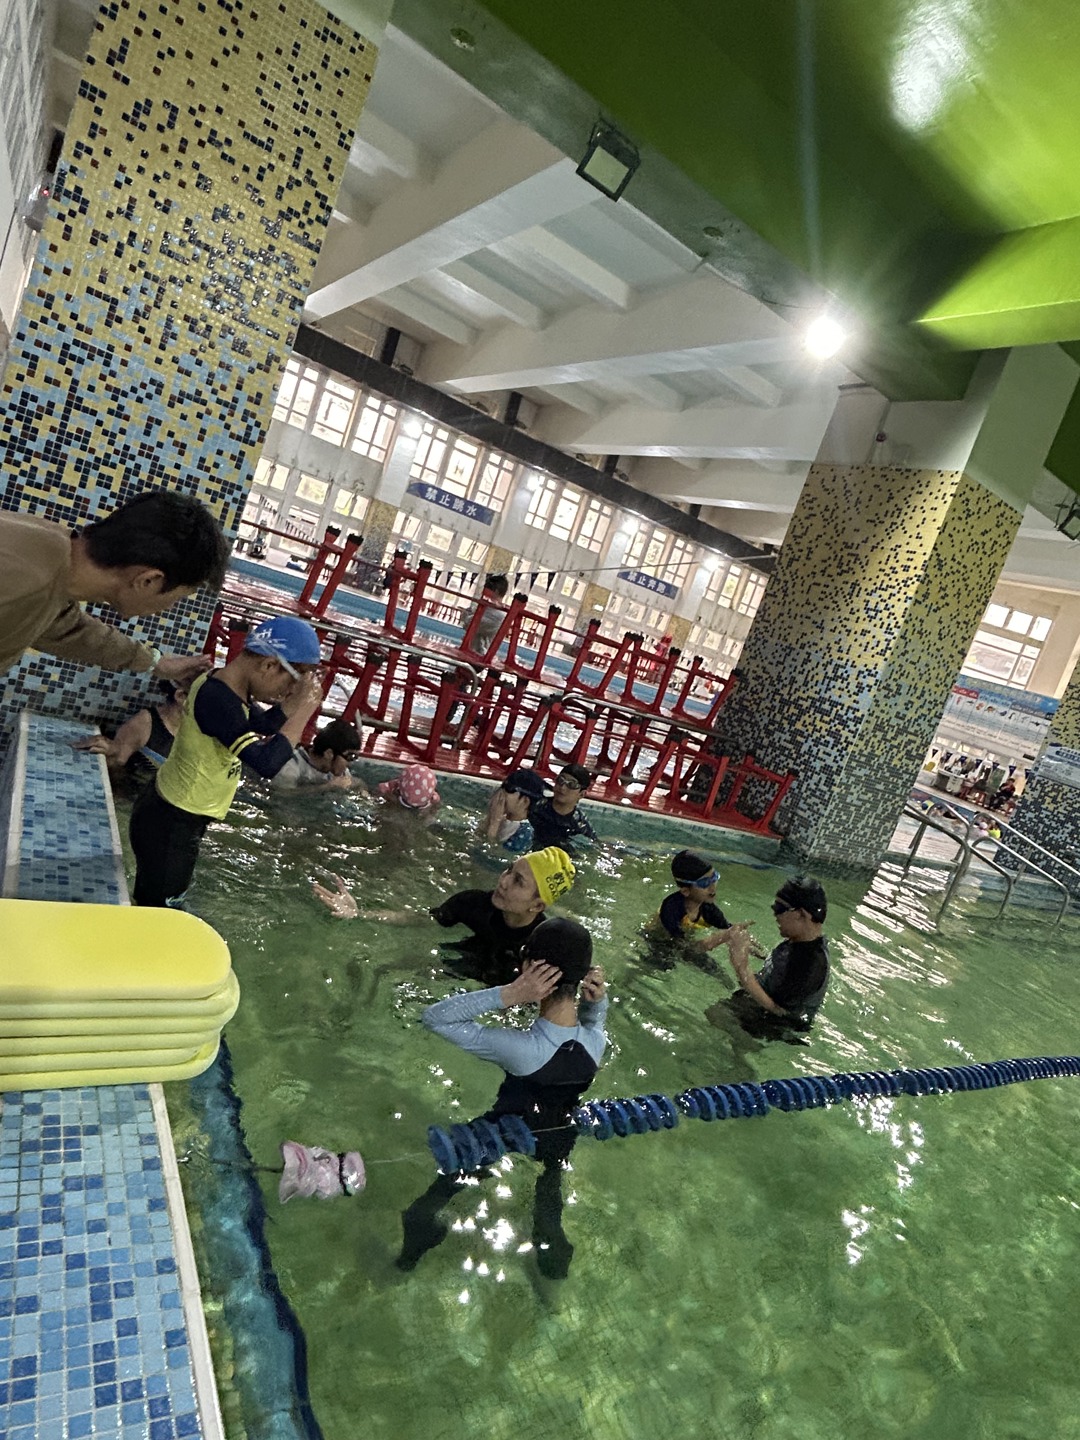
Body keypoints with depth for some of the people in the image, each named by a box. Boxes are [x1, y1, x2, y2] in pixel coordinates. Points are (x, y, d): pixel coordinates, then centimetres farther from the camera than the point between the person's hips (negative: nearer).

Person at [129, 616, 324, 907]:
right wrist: (303, 711, -28)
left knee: (152, 905, 24)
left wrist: (294, 704, -4)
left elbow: (260, 727, 14)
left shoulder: (225, 688, -1)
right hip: (170, 824, -10)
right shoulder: (217, 698, -30)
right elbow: (267, 762, -39)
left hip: (175, 817, 10)